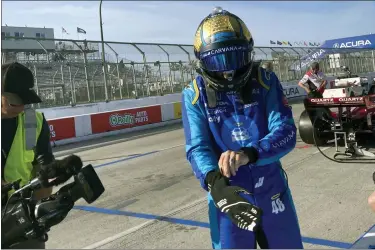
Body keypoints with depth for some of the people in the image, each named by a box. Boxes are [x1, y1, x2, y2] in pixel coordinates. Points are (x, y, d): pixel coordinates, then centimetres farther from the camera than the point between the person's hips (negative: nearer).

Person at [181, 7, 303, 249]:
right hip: (228, 194, -1)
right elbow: (197, 148, -16)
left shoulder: (266, 81, -7)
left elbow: (286, 131, -16)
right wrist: (215, 183, -35)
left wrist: (249, 154, -35)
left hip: (272, 190, 2)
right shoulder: (195, 94, -9)